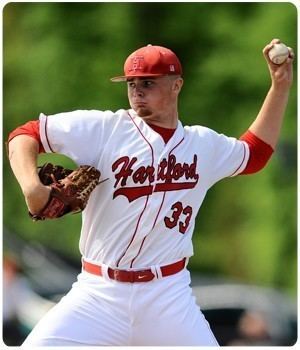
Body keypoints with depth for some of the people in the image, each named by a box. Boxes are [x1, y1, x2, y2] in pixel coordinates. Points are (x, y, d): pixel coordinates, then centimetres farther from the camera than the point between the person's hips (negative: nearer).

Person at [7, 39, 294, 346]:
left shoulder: (204, 145, 11)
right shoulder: (103, 129, -2)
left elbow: (255, 153, 29)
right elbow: (26, 134, -2)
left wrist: (280, 86, 22)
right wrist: (31, 186, -21)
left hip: (169, 300, 2)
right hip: (98, 294, -2)